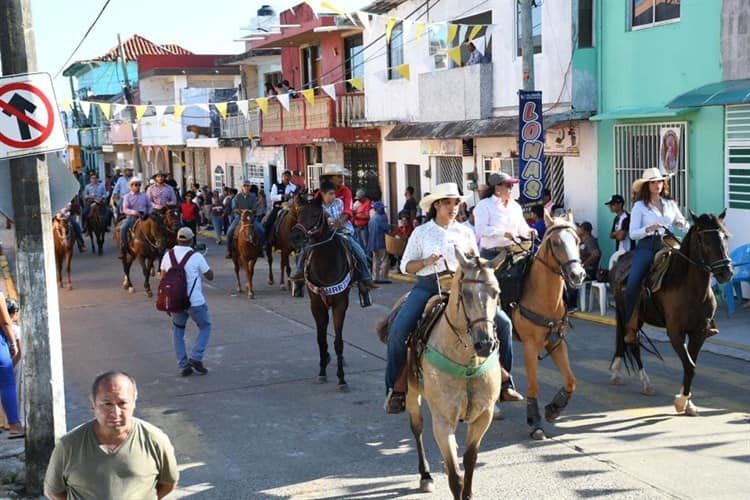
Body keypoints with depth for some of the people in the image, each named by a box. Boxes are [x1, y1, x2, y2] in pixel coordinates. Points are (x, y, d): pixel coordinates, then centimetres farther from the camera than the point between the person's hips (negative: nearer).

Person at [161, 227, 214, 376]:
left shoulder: (167, 256, 2)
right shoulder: (196, 257, -10)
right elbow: (210, 277, -1)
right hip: (195, 301, -4)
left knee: (177, 331, 20)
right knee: (205, 327, 18)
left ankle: (183, 365, 16)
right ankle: (196, 358, 3)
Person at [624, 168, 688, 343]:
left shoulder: (670, 204, 17)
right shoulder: (640, 206, 7)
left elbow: (684, 225, 19)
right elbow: (633, 233, 1)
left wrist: (683, 224, -5)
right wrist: (649, 229, -17)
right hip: (646, 247, -3)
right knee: (633, 284, -21)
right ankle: (631, 326, -9)